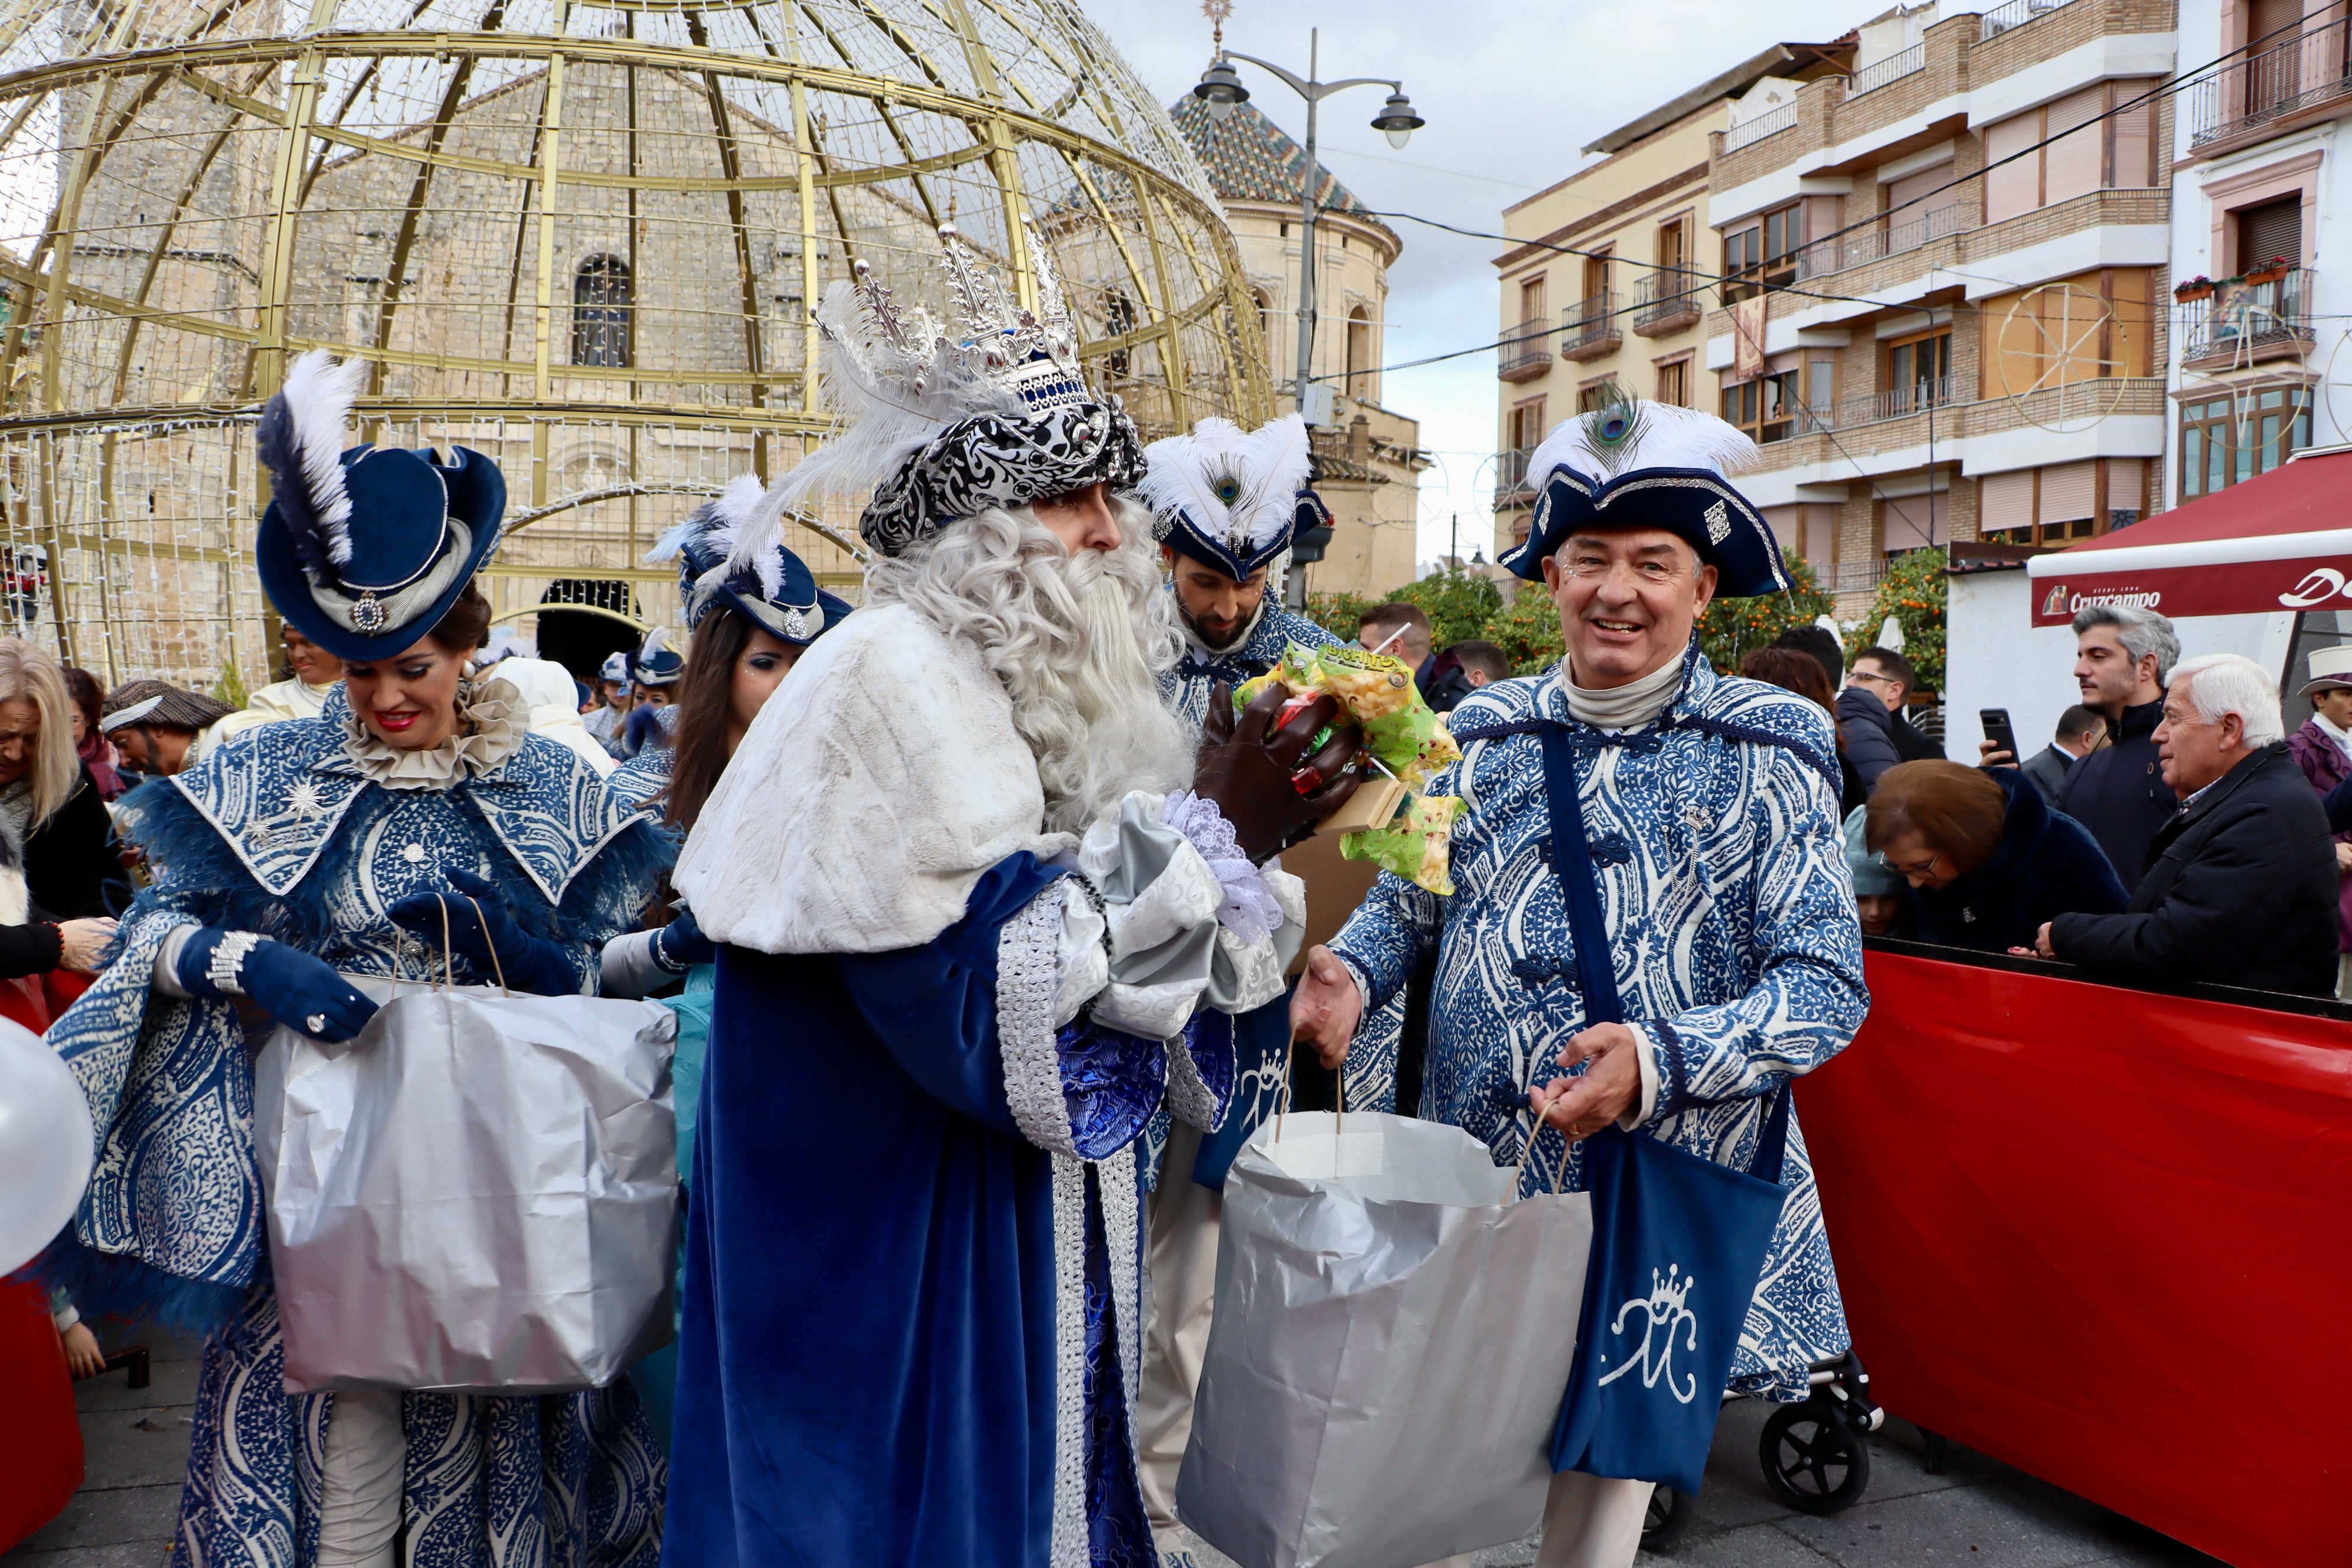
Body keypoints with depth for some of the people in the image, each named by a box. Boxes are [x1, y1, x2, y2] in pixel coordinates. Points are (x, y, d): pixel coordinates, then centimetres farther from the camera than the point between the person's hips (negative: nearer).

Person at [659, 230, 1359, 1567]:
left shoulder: (1028, 687, 8)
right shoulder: (894, 677, -18)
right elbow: (1000, 1003, -26)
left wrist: (1262, 836, -4)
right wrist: (1212, 832, -20)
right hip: (894, 1263, -8)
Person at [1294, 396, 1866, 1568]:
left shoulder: (1765, 751, -5)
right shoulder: (1484, 733, 5)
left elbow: (1827, 984, -9)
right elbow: (1409, 898, 15)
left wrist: (1659, 1062, -24)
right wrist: (1351, 971, -7)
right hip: (1468, 1177, 2)